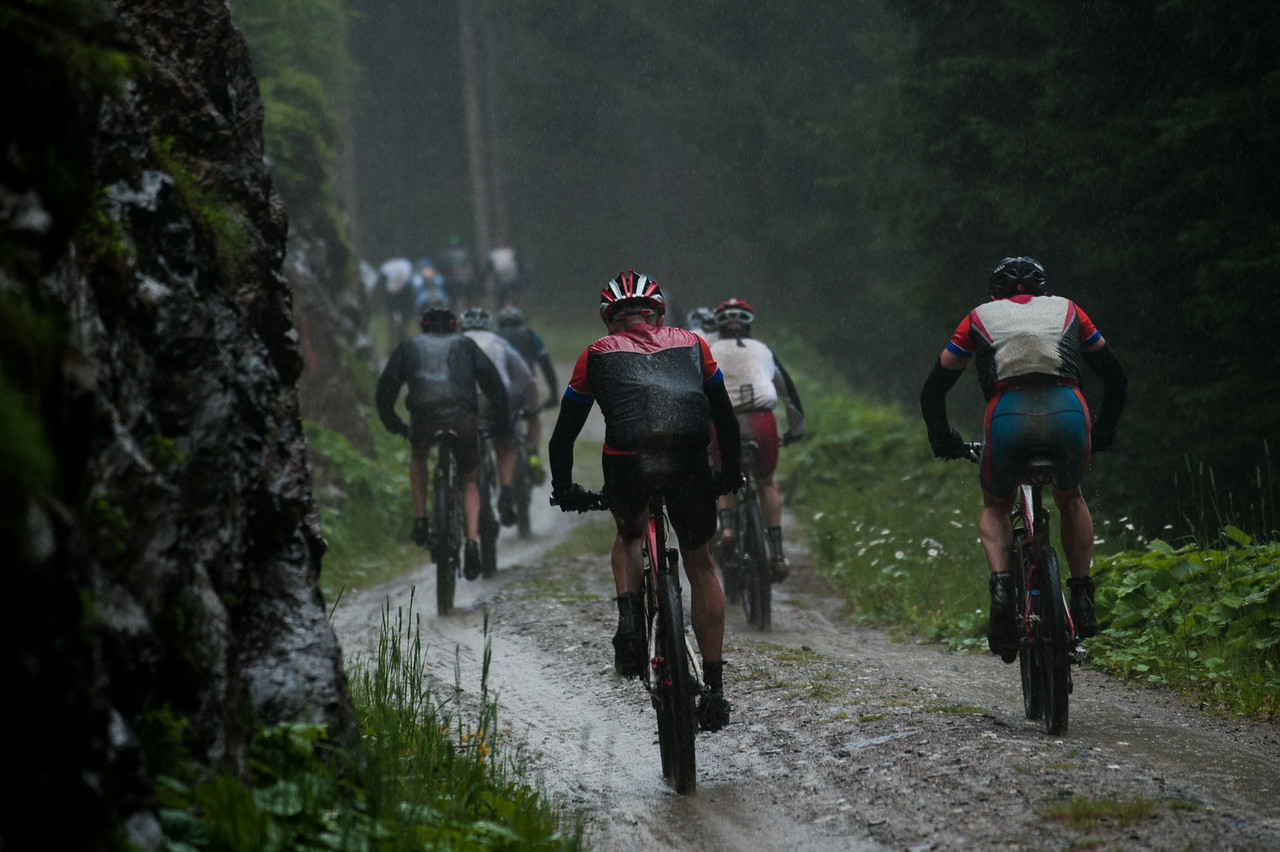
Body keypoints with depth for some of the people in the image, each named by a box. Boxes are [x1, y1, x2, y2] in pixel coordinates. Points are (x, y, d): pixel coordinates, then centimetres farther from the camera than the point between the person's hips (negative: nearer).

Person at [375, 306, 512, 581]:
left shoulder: (410, 346, 28)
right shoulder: (465, 344, 27)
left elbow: (385, 388, 24)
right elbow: (491, 379, 16)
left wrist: (393, 424, 36)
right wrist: (502, 417, 25)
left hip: (424, 416, 0)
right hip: (463, 418, 0)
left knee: (418, 456, 35)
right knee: (469, 481, 19)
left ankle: (420, 521, 22)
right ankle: (472, 543, -1)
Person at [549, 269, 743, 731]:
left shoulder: (598, 354, 23)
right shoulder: (690, 344, 26)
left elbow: (564, 435, 25)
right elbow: (726, 418, 30)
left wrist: (564, 491, 39)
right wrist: (732, 475, 44)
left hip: (626, 463, 0)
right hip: (688, 460, 0)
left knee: (628, 536, 32)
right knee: (700, 565, 18)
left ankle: (629, 621, 6)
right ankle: (714, 688, 14)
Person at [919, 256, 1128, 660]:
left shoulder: (980, 317, 27)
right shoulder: (1066, 310, 30)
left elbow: (933, 390, 29)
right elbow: (1117, 378, 34)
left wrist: (943, 440, 44)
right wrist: (1103, 434, 47)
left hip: (1008, 415, -1)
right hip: (1068, 411, 1)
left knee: (995, 508, 24)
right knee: (1070, 498, 31)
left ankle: (1001, 586, -2)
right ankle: (1083, 599, 21)